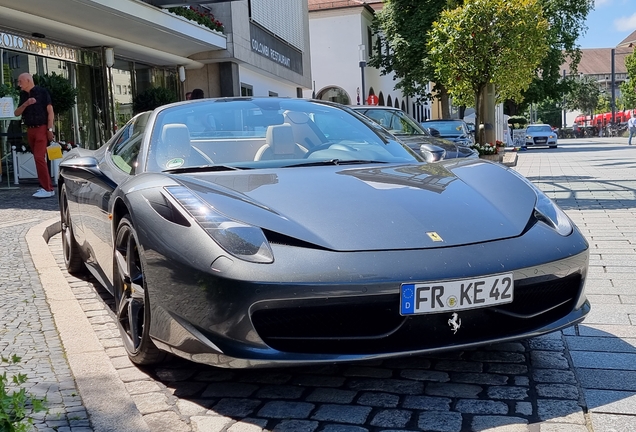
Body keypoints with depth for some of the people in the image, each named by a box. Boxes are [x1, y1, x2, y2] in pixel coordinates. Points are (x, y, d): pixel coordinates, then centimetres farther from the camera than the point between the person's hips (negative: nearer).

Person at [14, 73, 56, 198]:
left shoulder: (42, 92, -4)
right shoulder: (23, 95, 13)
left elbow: (50, 111, -7)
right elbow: (16, 113, 9)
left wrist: (50, 129, -14)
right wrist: (26, 104, -9)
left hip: (41, 128, -7)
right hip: (30, 130, 7)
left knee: (39, 157, -16)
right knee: (38, 158, 8)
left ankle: (47, 189, -16)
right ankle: (46, 186, 15)